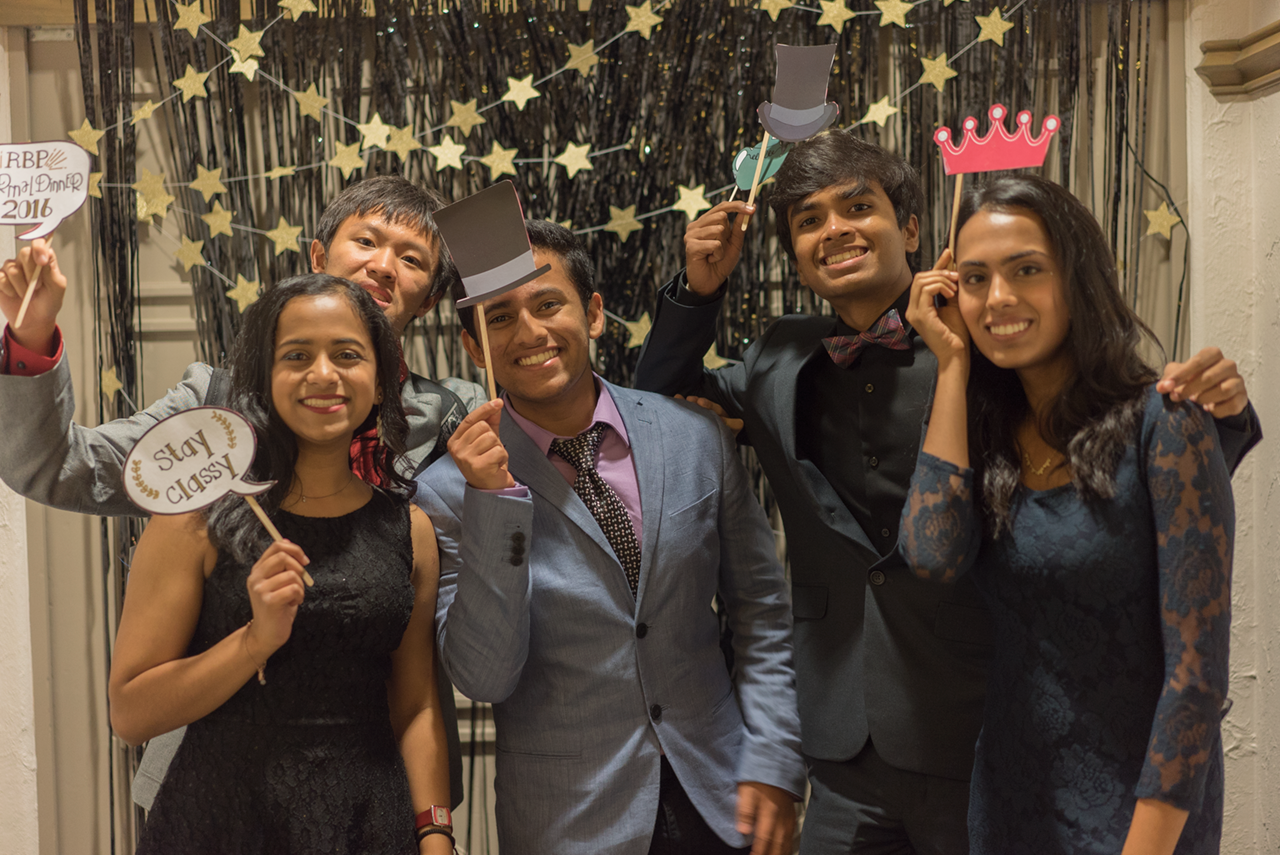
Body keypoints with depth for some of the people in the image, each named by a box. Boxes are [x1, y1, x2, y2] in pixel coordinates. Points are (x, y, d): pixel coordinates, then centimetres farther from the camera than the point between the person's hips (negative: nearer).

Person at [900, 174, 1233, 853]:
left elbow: (1197, 665, -16)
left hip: (1139, 799, -5)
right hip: (1010, 790, 5)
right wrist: (953, 365, -12)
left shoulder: (1159, 421, -15)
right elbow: (933, 554, -20)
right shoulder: (987, 435, 0)